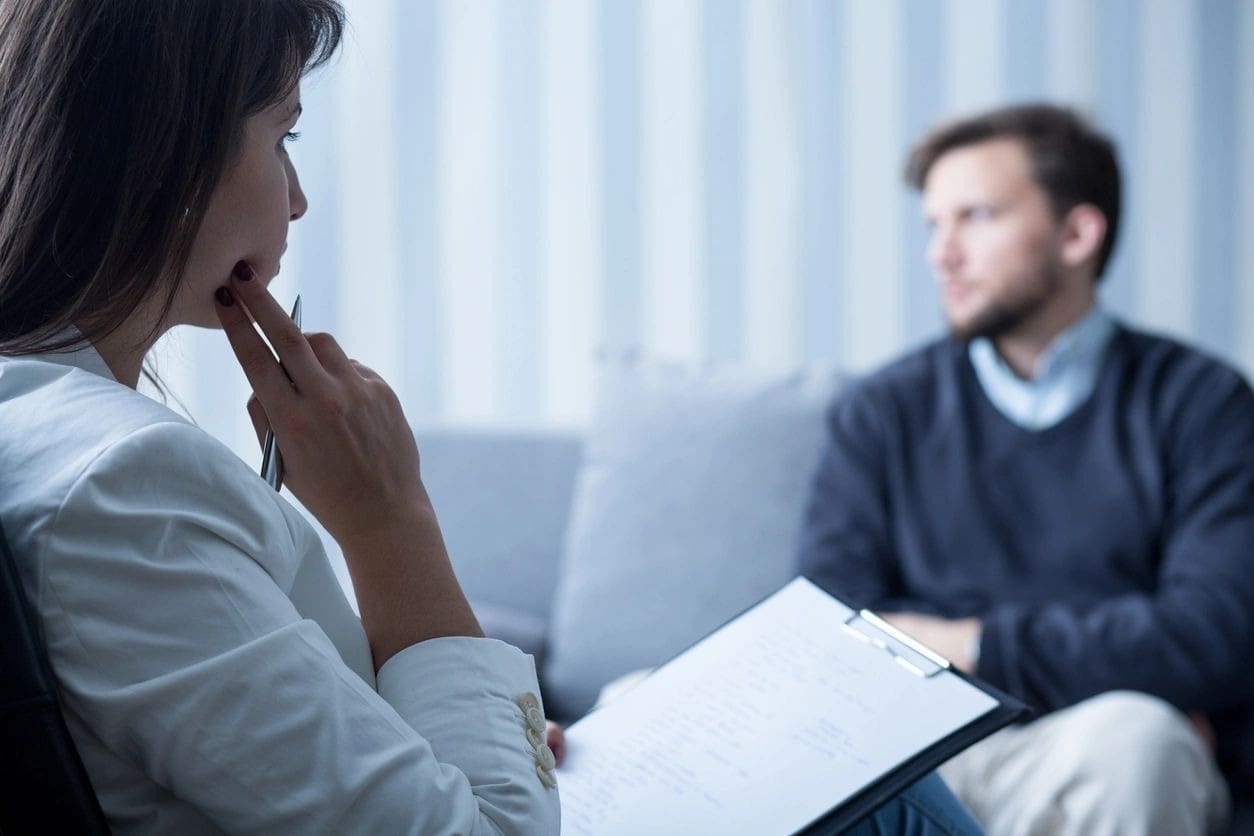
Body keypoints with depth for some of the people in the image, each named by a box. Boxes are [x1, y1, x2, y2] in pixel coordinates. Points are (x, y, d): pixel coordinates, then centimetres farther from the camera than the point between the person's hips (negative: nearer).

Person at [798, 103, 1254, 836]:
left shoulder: (1195, 400, 10)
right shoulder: (884, 412, 16)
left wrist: (967, 644, -2)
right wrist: (1118, 673, -5)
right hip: (911, 757, 4)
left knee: (1129, 739, -39)